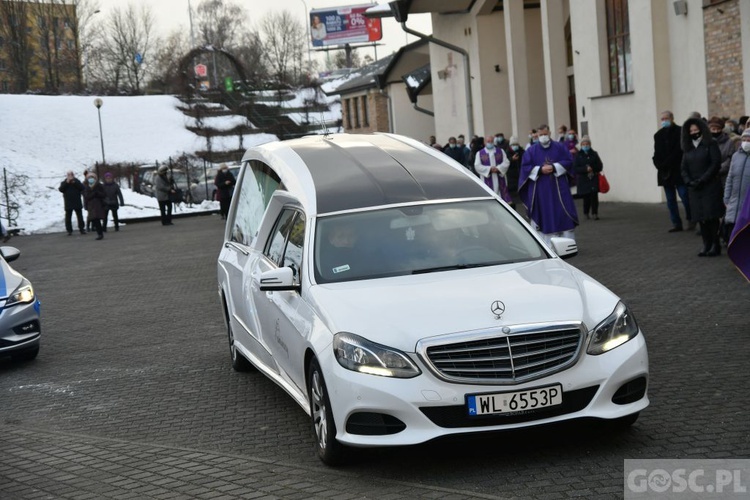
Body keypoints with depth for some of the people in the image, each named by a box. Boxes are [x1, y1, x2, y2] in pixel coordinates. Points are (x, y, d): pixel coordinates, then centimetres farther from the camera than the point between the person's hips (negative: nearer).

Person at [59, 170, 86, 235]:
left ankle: (82, 229, 9)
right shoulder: (64, 183, 6)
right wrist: (66, 183, -17)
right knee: (68, 217, 0)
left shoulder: (77, 181, 8)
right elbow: (61, 189, -11)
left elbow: (82, 188, -8)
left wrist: (74, 183, -15)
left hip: (77, 203, 0)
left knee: (80, 216, 3)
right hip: (68, 204, 0)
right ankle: (69, 230, 5)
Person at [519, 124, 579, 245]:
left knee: (564, 214, -5)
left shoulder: (560, 147, 6)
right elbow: (525, 167, 1)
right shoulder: (531, 150, 6)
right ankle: (546, 246, 3)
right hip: (540, 189, 0)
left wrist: (554, 167, -12)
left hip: (558, 187, 0)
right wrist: (540, 169, -13)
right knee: (544, 216, 0)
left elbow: (568, 161, 1)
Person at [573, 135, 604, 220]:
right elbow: (575, 168, -7)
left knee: (594, 196, -11)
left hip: (593, 179, 1)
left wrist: (592, 168, -11)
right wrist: (586, 169, -20)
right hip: (583, 180, -1)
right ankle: (586, 213, 22)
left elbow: (600, 166, 6)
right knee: (586, 197, 1)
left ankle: (595, 213, -6)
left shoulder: (594, 154, 8)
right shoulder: (578, 156, 2)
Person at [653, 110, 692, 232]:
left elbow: (679, 150, -11)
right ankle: (676, 223, 9)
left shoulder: (680, 132, -2)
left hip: (678, 170, -5)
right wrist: (660, 165, -8)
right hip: (665, 172, 5)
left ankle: (691, 220, 6)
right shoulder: (658, 135, 15)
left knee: (684, 196, -8)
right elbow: (657, 154, 10)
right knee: (670, 199, 5)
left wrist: (667, 163, -15)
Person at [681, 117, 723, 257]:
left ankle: (715, 245, -3)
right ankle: (707, 245, 8)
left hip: (710, 186, -5)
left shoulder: (711, 144, -1)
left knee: (711, 216, -9)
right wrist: (689, 181, -7)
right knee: (701, 218, 3)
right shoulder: (687, 148, 14)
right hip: (694, 188, 5)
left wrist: (702, 180, -13)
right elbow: (683, 168, 11)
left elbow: (716, 164, -8)